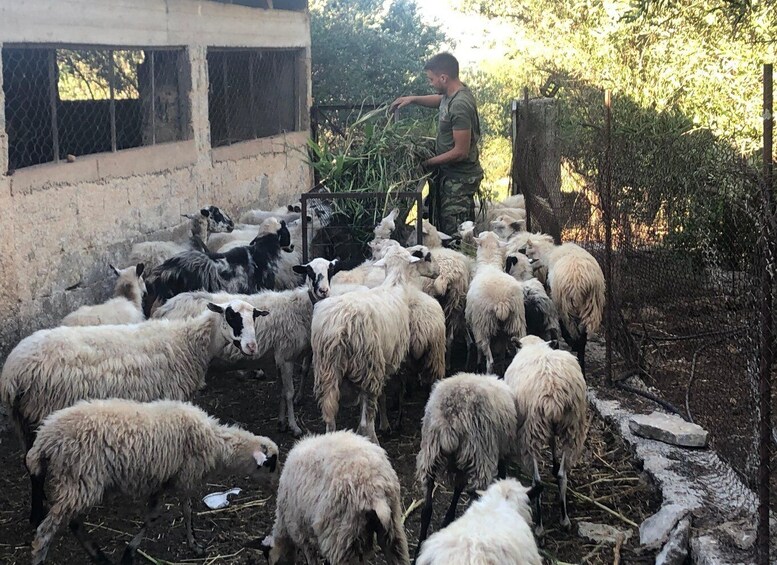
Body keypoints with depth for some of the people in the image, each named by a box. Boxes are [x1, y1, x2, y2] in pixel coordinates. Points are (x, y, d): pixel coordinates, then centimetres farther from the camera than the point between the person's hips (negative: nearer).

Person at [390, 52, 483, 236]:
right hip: (450, 174, 10)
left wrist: (429, 162, -16)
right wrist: (413, 99, 14)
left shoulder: (460, 105, -28)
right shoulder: (453, 92, 1)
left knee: (454, 231, -1)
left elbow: (460, 152, -27)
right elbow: (441, 99, 28)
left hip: (459, 179, -10)